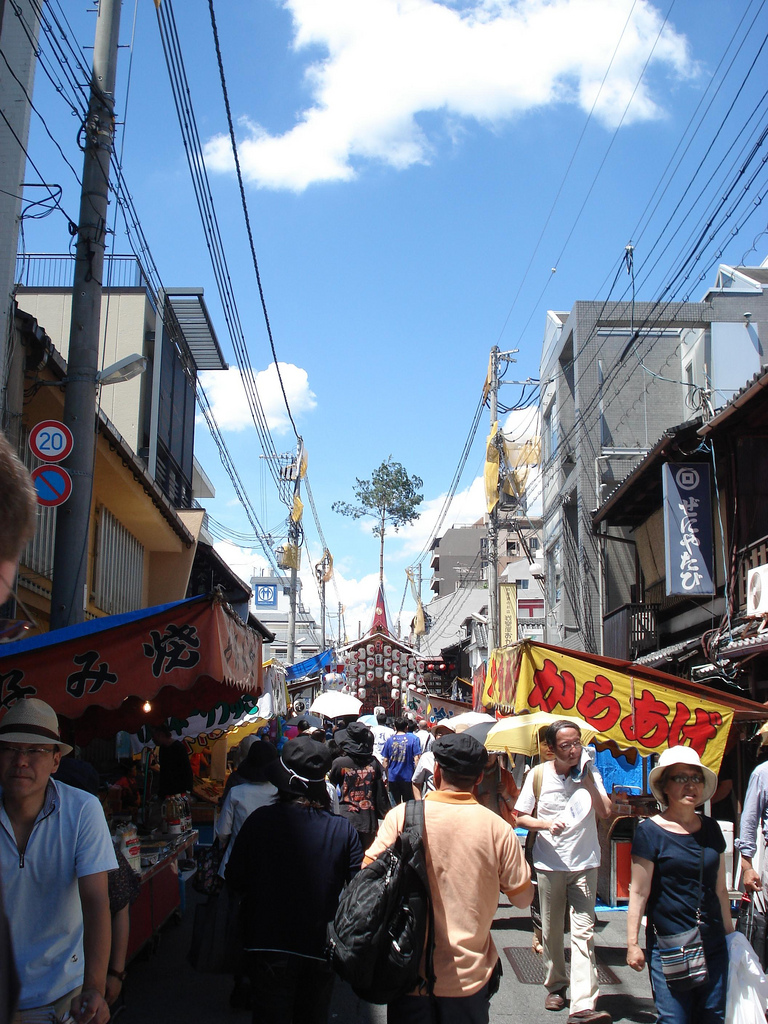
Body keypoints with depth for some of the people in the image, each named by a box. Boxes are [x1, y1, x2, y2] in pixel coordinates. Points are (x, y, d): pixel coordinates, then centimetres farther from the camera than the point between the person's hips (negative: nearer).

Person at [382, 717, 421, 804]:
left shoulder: (390, 740, 2)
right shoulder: (413, 739, -4)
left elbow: (385, 761, 5)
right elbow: (416, 759, -9)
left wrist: (387, 776, 16)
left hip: (392, 777, 2)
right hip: (408, 777, -2)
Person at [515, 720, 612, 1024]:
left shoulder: (589, 772, -1)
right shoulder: (538, 774, -3)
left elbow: (605, 811, -11)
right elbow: (520, 817, 0)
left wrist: (586, 780, -18)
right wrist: (546, 824, -17)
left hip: (584, 863, -1)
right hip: (550, 862, 1)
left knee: (583, 932, -9)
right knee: (551, 930, 12)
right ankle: (556, 985, 33)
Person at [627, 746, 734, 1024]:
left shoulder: (711, 829, 8)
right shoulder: (650, 831, -8)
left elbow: (720, 889, 17)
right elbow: (639, 893, -8)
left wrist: (729, 932, 20)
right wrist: (632, 944, -10)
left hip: (714, 946, 5)